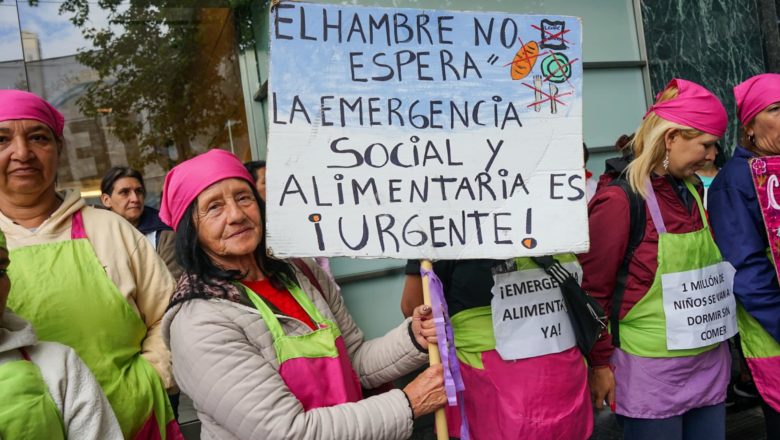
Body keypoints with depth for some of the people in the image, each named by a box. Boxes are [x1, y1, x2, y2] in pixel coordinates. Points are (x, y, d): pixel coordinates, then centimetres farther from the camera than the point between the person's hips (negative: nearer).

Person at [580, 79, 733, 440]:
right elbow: (594, 289, -14)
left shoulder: (693, 191, 8)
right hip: (653, 371, -7)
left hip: (710, 362, 7)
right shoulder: (619, 201, -17)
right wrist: (600, 363, -10)